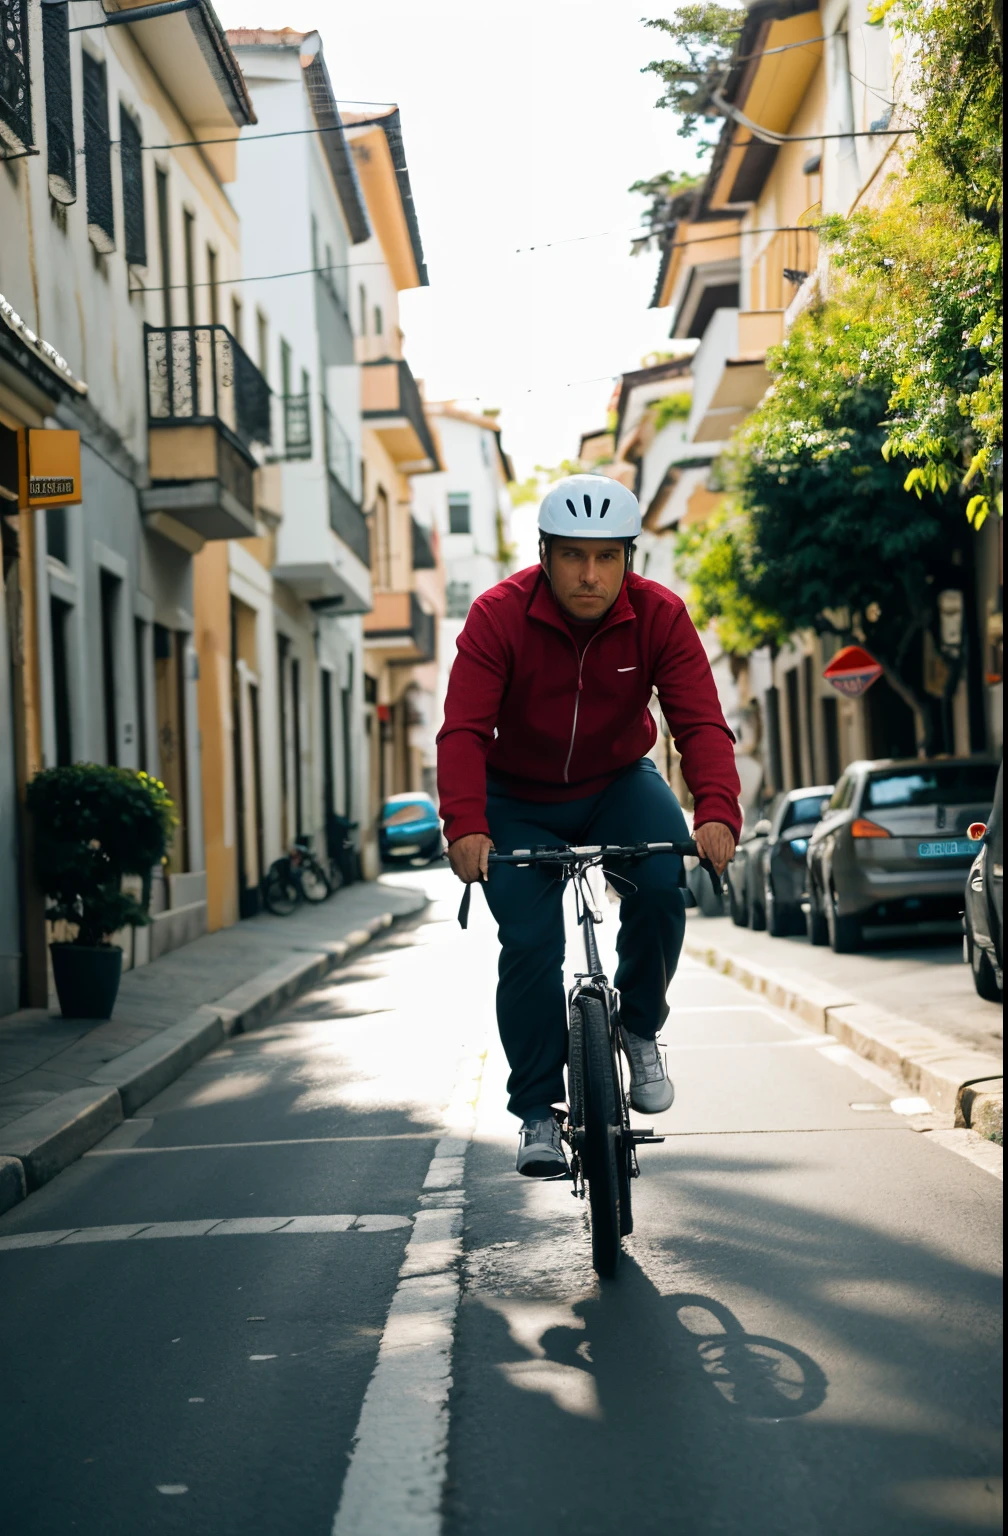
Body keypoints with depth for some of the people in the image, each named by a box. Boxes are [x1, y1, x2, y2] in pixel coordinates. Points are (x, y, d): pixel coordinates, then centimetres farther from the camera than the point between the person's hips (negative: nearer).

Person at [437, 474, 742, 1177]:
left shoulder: (660, 615, -17)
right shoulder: (499, 616, -21)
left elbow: (700, 721, -25)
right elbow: (464, 730, -28)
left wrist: (718, 811, -44)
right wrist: (466, 825, -45)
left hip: (619, 787, 1)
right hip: (520, 801, -1)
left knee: (663, 886, -27)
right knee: (529, 942, -14)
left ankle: (640, 1027, 0)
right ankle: (537, 1112, 3)